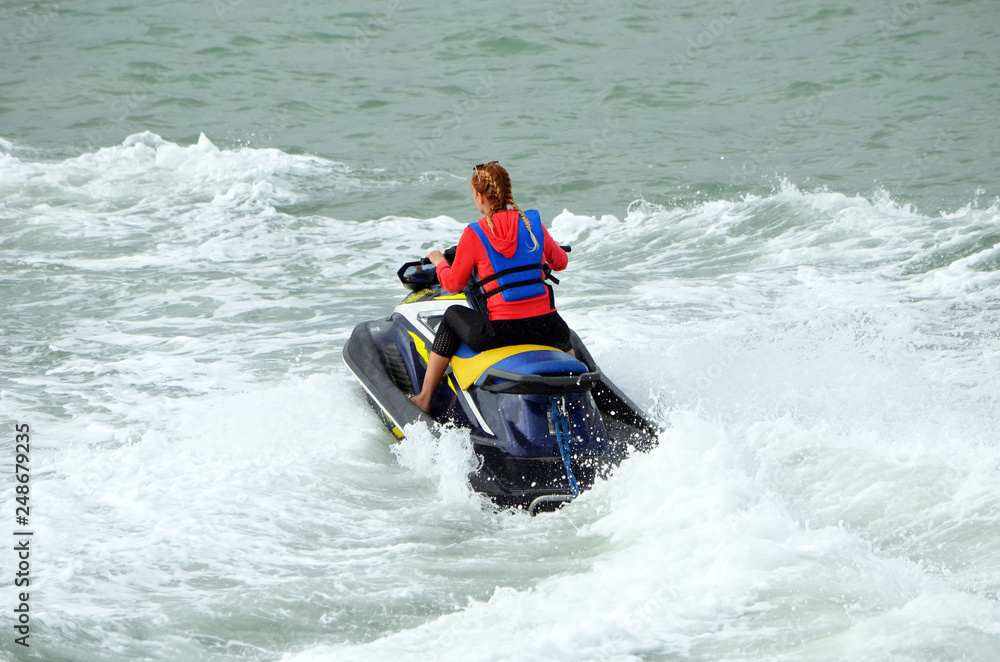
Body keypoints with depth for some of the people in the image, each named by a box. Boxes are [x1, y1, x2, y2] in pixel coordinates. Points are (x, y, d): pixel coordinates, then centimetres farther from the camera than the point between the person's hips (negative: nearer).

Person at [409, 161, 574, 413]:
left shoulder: (474, 235, -4)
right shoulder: (533, 224, 5)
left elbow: (453, 284, 4)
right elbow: (560, 262, 20)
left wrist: (439, 261, 25)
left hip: (501, 331, -3)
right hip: (544, 328, 3)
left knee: (452, 316, 26)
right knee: (562, 333, 40)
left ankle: (424, 398, 30)